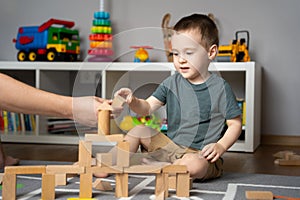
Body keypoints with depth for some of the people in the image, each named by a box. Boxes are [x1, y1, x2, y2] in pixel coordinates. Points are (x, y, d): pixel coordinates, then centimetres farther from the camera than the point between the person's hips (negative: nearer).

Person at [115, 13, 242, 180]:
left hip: (201, 155, -5)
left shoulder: (220, 87, -8)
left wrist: (221, 146, -19)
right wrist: (133, 101, -21)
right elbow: (147, 108, 0)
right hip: (170, 146, 5)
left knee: (195, 166, -37)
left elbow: (235, 124, -4)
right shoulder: (171, 83, 5)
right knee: (139, 131, -4)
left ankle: (152, 166, -19)